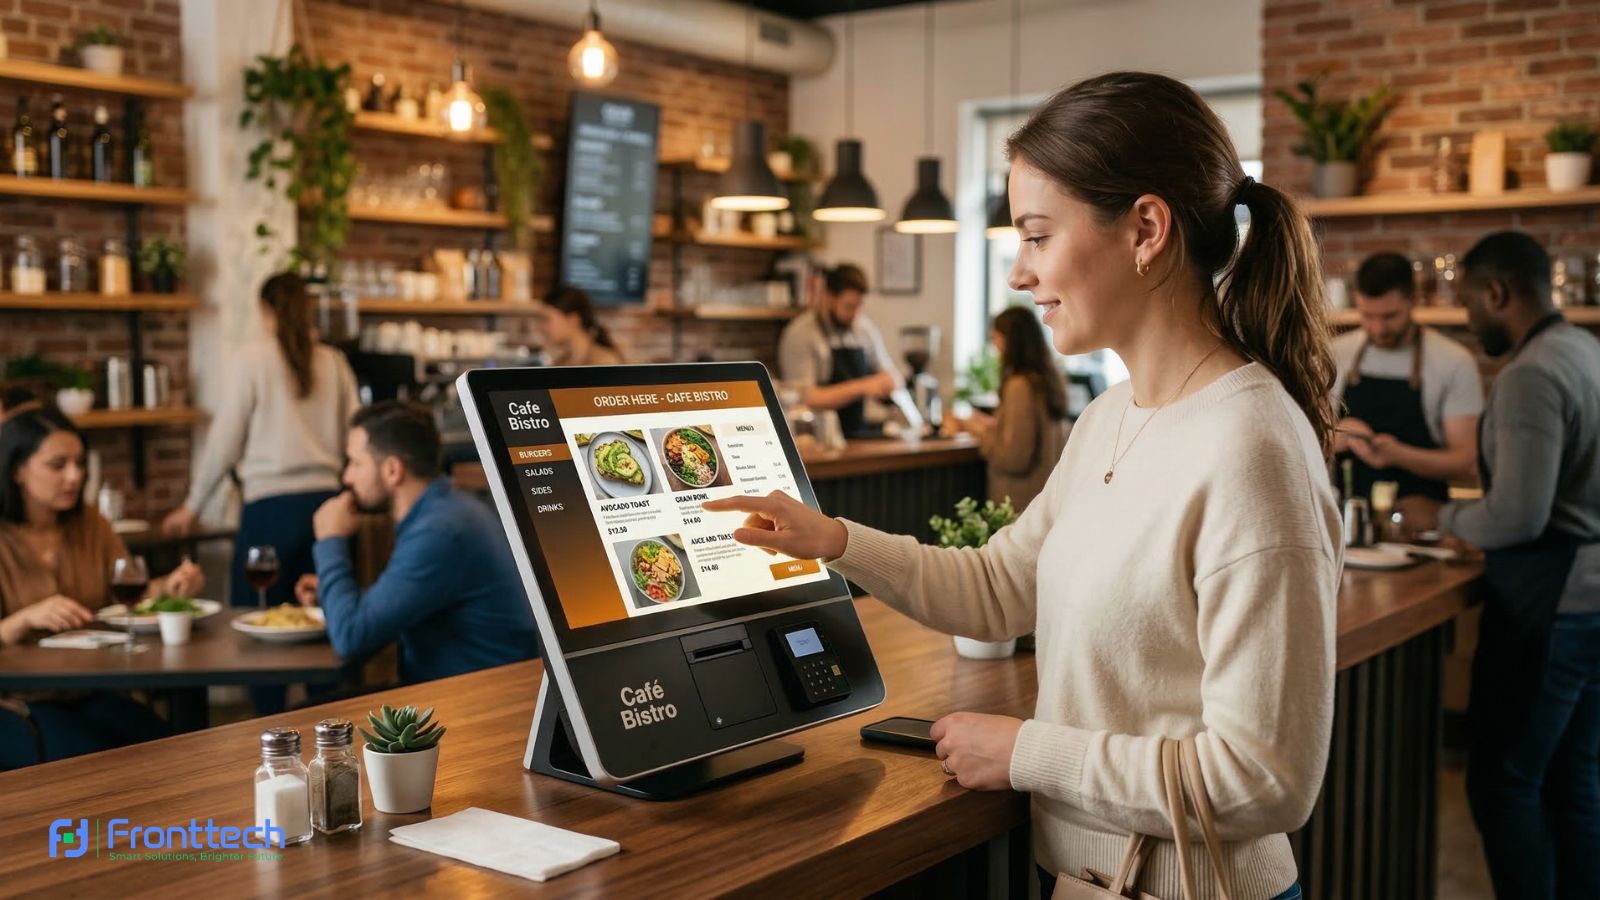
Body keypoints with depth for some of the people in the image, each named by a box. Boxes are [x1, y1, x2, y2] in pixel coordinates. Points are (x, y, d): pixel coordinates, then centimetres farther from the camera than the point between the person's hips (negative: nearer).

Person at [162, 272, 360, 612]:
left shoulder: (253, 358, -2)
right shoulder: (334, 362, 6)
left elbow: (224, 442, 0)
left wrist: (192, 506, 11)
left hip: (272, 504, -4)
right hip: (326, 501, 4)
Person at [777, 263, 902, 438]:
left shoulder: (866, 328, 12)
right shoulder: (799, 335, -7)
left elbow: (892, 375, 23)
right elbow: (805, 399, -14)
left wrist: (890, 382, -1)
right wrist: (859, 388, -16)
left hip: (862, 432, 6)